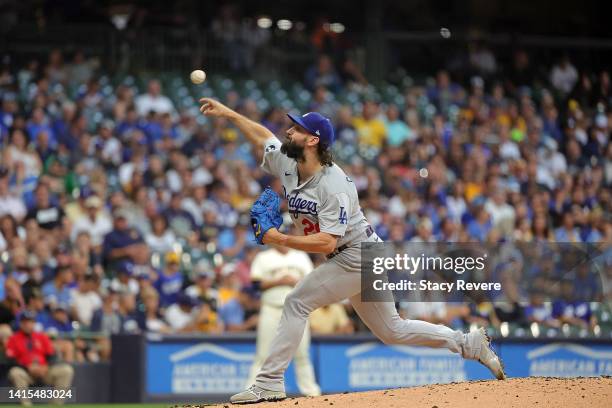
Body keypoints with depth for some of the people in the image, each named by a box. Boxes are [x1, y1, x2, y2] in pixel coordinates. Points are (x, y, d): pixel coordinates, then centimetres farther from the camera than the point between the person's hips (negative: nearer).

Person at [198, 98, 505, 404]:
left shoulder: (334, 186, -25)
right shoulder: (287, 166, 0)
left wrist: (280, 239, -30)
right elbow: (263, 136, 18)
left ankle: (269, 384, -14)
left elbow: (327, 242, -31)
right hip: (353, 260, 9)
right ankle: (469, 344, 20)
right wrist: (228, 113, 17)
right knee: (391, 331, 14)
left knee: (297, 302, -15)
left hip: (357, 255, -9)